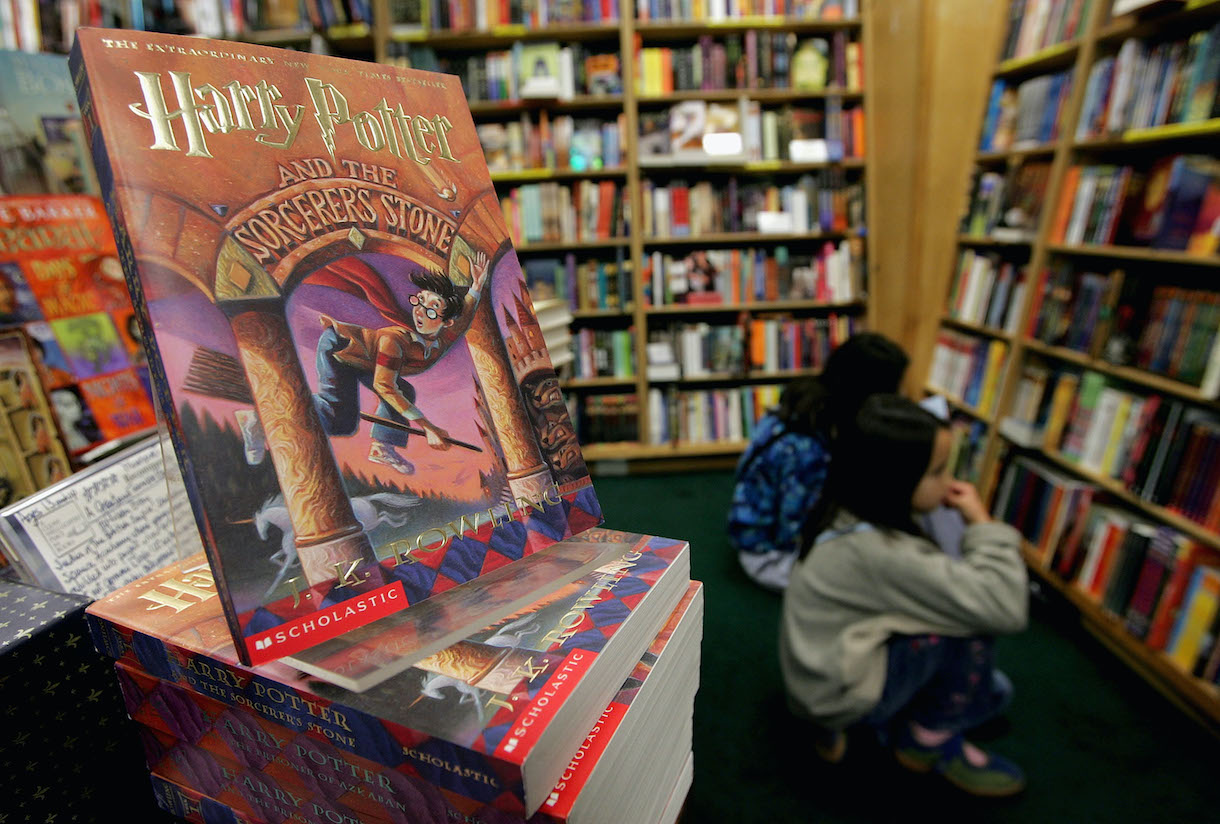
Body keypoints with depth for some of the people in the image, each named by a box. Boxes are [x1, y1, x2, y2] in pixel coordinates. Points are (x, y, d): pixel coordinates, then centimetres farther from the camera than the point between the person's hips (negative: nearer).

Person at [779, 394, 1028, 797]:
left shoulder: (849, 517, -4)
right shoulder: (880, 552, -32)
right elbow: (1005, 608, -30)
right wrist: (982, 521, -20)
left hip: (822, 666, 9)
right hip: (842, 697, -9)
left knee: (989, 686, 18)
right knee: (977, 617, -17)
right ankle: (930, 741, 5)